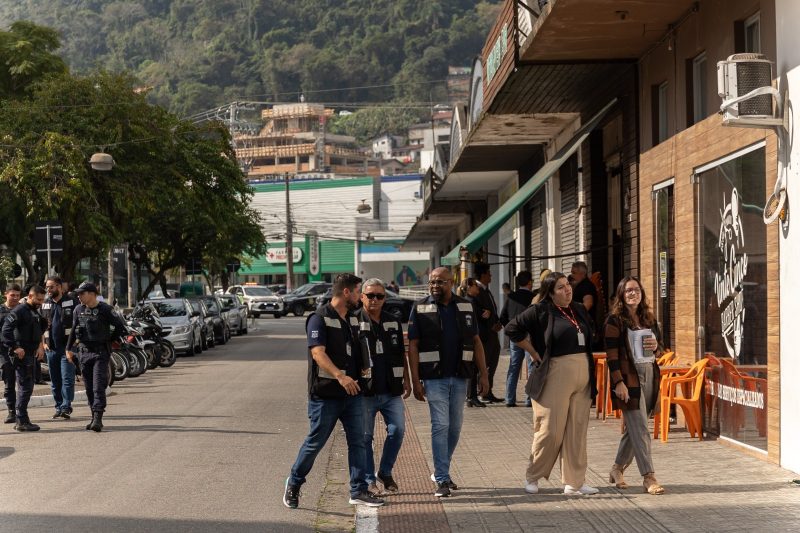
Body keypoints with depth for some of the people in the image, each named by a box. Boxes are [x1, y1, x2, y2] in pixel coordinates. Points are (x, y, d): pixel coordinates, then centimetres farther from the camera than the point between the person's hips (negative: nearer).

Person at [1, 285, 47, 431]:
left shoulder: (34, 311, 16)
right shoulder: (19, 310, -13)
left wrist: (40, 346, 12)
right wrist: (15, 348, -23)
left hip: (30, 354, 9)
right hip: (21, 355, -9)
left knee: (26, 387, 13)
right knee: (25, 387, -8)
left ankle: (21, 421, 19)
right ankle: (22, 421, -5)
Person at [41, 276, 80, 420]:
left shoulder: (72, 302, -2)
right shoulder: (45, 304, 12)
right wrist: (44, 342, 9)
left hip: (67, 347, -5)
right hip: (51, 348, 5)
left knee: (67, 378, -10)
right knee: (55, 381, 9)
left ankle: (66, 407, -11)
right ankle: (59, 407, 16)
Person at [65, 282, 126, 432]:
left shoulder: (105, 309, -8)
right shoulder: (78, 310, 7)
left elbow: (120, 327, -4)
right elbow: (73, 330, 17)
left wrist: (109, 341, 3)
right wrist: (69, 349, 16)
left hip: (100, 353, -5)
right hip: (84, 352, 5)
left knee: (98, 387, -11)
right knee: (89, 388, 8)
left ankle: (98, 419, -15)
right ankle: (94, 417, 15)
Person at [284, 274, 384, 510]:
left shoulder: (353, 319, 13)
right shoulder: (320, 318, -12)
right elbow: (318, 353, -24)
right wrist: (340, 376, -35)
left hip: (352, 393, 7)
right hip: (325, 393, -7)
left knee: (357, 441, 4)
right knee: (315, 442, 2)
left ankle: (359, 490, 10)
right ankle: (294, 483, 21)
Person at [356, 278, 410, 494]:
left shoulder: (393, 322, 12)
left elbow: (401, 354, 19)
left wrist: (406, 380, 15)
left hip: (391, 390, 4)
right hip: (365, 391, -4)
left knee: (398, 430, 0)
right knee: (365, 436, 2)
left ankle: (385, 472, 18)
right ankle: (369, 480, 14)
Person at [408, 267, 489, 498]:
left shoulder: (465, 307, 7)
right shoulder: (420, 308, -2)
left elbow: (476, 341, 10)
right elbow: (413, 346, -4)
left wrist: (484, 374, 4)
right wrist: (415, 380, -11)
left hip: (459, 378, 4)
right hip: (434, 378, -4)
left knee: (455, 427, 10)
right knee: (440, 426, -8)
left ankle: (440, 471, 28)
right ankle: (442, 480, -4)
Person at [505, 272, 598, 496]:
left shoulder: (579, 310, 13)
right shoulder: (541, 311, -7)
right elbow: (513, 329, -10)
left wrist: (591, 374, 12)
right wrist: (535, 354, -6)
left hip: (582, 374, 6)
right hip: (556, 374, -6)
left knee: (577, 431, 7)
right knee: (551, 430, -3)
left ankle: (574, 482, 13)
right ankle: (533, 477, 14)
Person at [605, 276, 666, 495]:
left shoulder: (650, 319, 14)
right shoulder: (615, 320, -4)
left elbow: (659, 353, 21)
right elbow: (611, 354, -9)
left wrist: (656, 347, -3)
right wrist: (618, 382, -17)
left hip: (650, 376, 6)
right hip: (629, 378, -6)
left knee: (633, 428, 11)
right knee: (639, 430, -9)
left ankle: (617, 469, 25)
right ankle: (649, 477, -8)